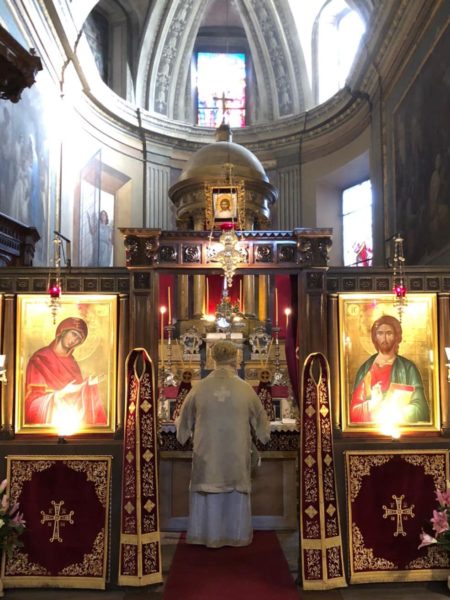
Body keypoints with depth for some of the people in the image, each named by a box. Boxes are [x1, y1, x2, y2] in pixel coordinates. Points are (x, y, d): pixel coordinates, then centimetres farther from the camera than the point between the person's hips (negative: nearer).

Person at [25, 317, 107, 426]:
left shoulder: (72, 363, 12)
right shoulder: (39, 359, -7)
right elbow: (33, 402, -11)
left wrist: (87, 385, -4)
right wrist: (63, 392, -21)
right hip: (50, 420, -5)